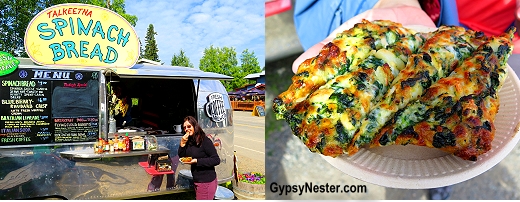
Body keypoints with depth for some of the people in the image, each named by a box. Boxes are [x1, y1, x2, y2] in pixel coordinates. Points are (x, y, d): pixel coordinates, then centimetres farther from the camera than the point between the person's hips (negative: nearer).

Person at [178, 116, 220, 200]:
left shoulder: (205, 141, -17)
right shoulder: (190, 141, 6)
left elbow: (216, 160, -19)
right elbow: (181, 157, 7)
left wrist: (196, 161, -22)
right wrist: (182, 143, -8)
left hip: (206, 181, -8)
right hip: (197, 180, 8)